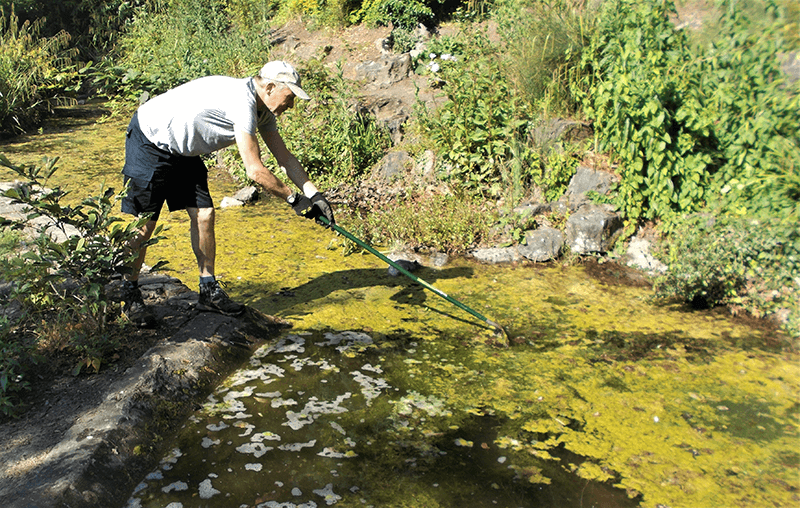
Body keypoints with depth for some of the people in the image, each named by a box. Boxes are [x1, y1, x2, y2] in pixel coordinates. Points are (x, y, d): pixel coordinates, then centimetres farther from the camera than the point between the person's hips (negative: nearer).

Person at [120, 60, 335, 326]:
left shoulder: (263, 111, 0)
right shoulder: (242, 102, -30)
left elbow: (285, 158, 6)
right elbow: (255, 171, -30)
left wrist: (315, 195, -3)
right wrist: (293, 198, -19)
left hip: (181, 151, 9)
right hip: (148, 143, -9)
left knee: (203, 215, 1)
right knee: (142, 225, -5)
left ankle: (209, 291, 12)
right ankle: (130, 297, 11)